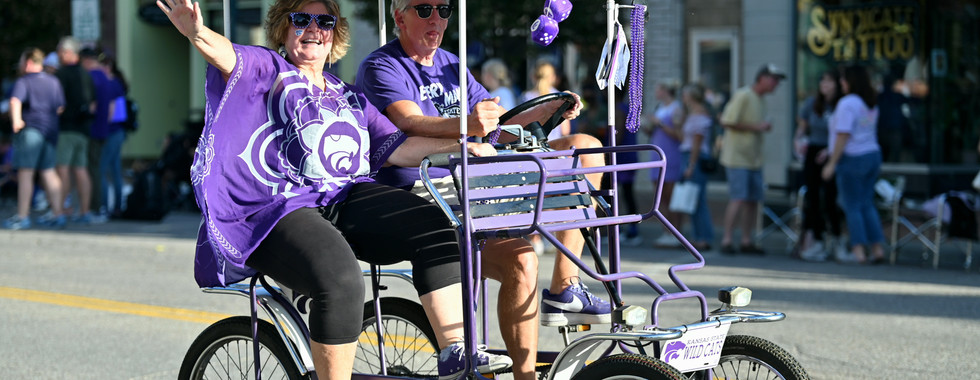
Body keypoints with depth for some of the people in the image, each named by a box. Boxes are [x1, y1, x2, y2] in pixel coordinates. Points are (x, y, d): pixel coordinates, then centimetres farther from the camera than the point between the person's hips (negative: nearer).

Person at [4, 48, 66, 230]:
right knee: (48, 173, 11)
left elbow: (15, 101, -24)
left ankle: (22, 216, -2)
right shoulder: (53, 82, 11)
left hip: (29, 130, -6)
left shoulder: (23, 82, -6)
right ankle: (58, 214, 7)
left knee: (25, 173, -2)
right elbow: (61, 107, 12)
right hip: (51, 130, 6)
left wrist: (16, 120, -35)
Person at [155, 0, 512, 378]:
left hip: (346, 200, 6)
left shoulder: (349, 97, 27)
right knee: (340, 282, -35)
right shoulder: (268, 71, 8)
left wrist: (458, 143, 10)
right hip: (279, 211, -6)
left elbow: (394, 147, 23)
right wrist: (198, 33, -38)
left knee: (434, 229, -18)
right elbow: (230, 58, -15)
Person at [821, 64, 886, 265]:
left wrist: (832, 163, -16)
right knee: (867, 205, 12)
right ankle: (878, 250, 10)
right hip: (873, 155, 8)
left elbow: (843, 135, -19)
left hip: (853, 159, -8)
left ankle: (858, 252, -5)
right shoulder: (871, 104, 13)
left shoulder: (847, 103, -15)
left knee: (852, 206, -3)